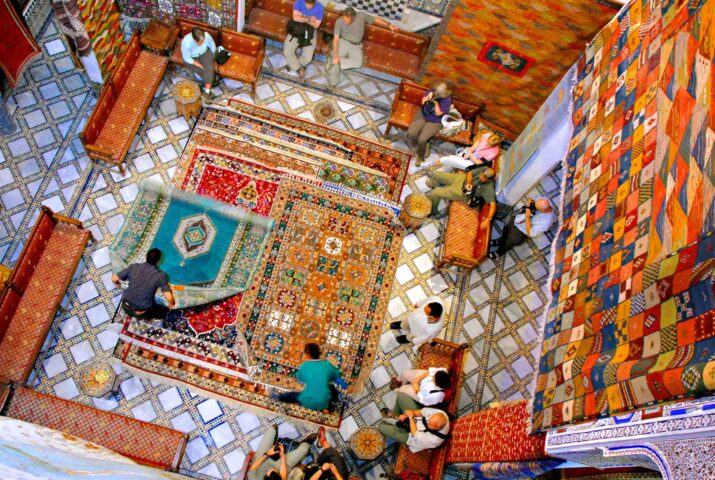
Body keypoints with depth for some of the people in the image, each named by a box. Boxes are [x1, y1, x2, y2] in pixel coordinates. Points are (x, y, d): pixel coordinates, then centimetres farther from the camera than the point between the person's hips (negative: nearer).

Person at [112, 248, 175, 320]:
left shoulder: (134, 267, -9)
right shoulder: (160, 275, -16)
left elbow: (114, 279, -1)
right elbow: (169, 298, -23)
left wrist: (118, 284, 23)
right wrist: (171, 304, -1)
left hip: (126, 307, 4)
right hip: (142, 312, -4)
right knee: (165, 310, 23)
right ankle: (141, 315, 9)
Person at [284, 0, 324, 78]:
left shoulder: (319, 7, -14)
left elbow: (316, 25, -12)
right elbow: (295, 17, -18)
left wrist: (302, 18, -19)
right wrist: (308, 19, -20)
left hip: (310, 31, -1)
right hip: (296, 29, 1)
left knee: (308, 58, -14)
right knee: (287, 52, -16)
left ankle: (293, 65, 15)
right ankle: (299, 68, 6)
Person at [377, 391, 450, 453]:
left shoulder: (434, 440, -41)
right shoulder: (440, 414, -31)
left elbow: (415, 434, -27)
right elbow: (423, 411, -14)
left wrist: (411, 417, -21)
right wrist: (406, 415, -20)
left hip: (412, 435, -5)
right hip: (417, 420, 5)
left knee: (381, 426, -10)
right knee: (400, 395, -2)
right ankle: (394, 416, 31)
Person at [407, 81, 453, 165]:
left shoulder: (447, 100, -24)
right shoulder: (432, 91, -12)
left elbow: (438, 113, -22)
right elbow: (423, 102, -2)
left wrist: (436, 102, -29)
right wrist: (428, 97, -21)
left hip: (435, 122, -5)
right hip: (422, 114, 5)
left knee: (422, 139, -21)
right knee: (411, 133, -14)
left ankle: (420, 155, 11)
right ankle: (419, 145, 18)